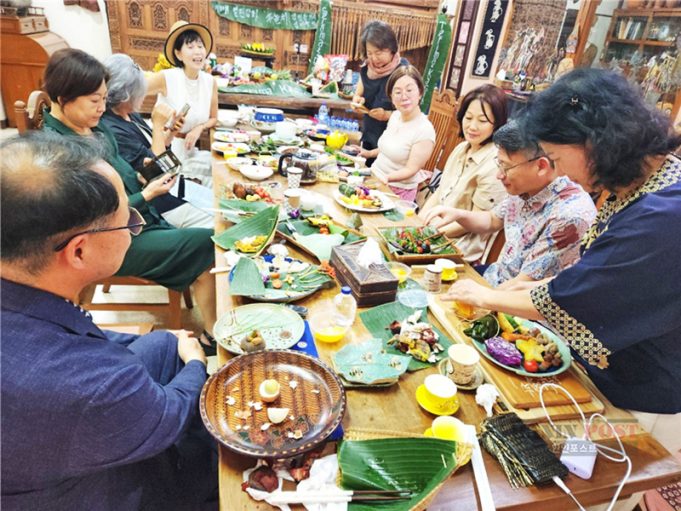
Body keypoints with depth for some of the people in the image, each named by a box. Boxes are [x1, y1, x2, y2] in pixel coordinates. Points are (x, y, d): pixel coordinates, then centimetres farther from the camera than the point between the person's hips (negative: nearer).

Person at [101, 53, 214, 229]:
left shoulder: (130, 115, 5)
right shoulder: (113, 131, -24)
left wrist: (170, 131, -4)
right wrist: (158, 125, -18)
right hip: (159, 202, -10)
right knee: (216, 226, -12)